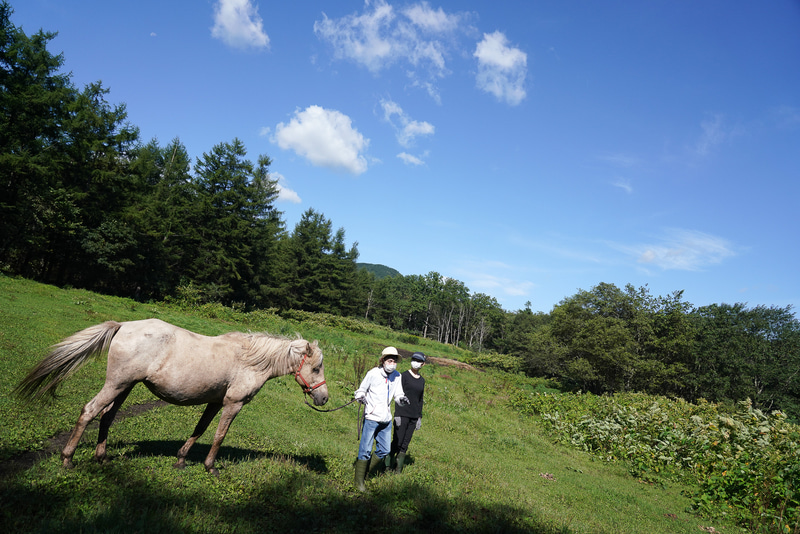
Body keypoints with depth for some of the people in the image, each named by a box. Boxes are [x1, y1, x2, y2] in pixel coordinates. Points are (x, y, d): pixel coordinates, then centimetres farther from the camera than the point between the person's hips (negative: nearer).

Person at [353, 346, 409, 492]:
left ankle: (365, 471, 31)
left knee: (384, 450, 13)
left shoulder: (397, 376, 4)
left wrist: (402, 399, -17)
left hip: (386, 419, 6)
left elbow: (398, 396, 6)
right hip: (372, 418, -6)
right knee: (365, 450, -3)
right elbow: (361, 390, -2)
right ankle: (359, 481, 11)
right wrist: (361, 397, -23)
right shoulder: (373, 374, -10)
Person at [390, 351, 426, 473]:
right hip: (402, 414, -5)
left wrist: (420, 417, 12)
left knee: (405, 445, 7)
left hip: (413, 417, 5)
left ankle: (398, 470, 13)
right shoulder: (404, 376, -4)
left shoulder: (422, 380, 12)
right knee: (397, 442, -7)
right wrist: (397, 415, -13)